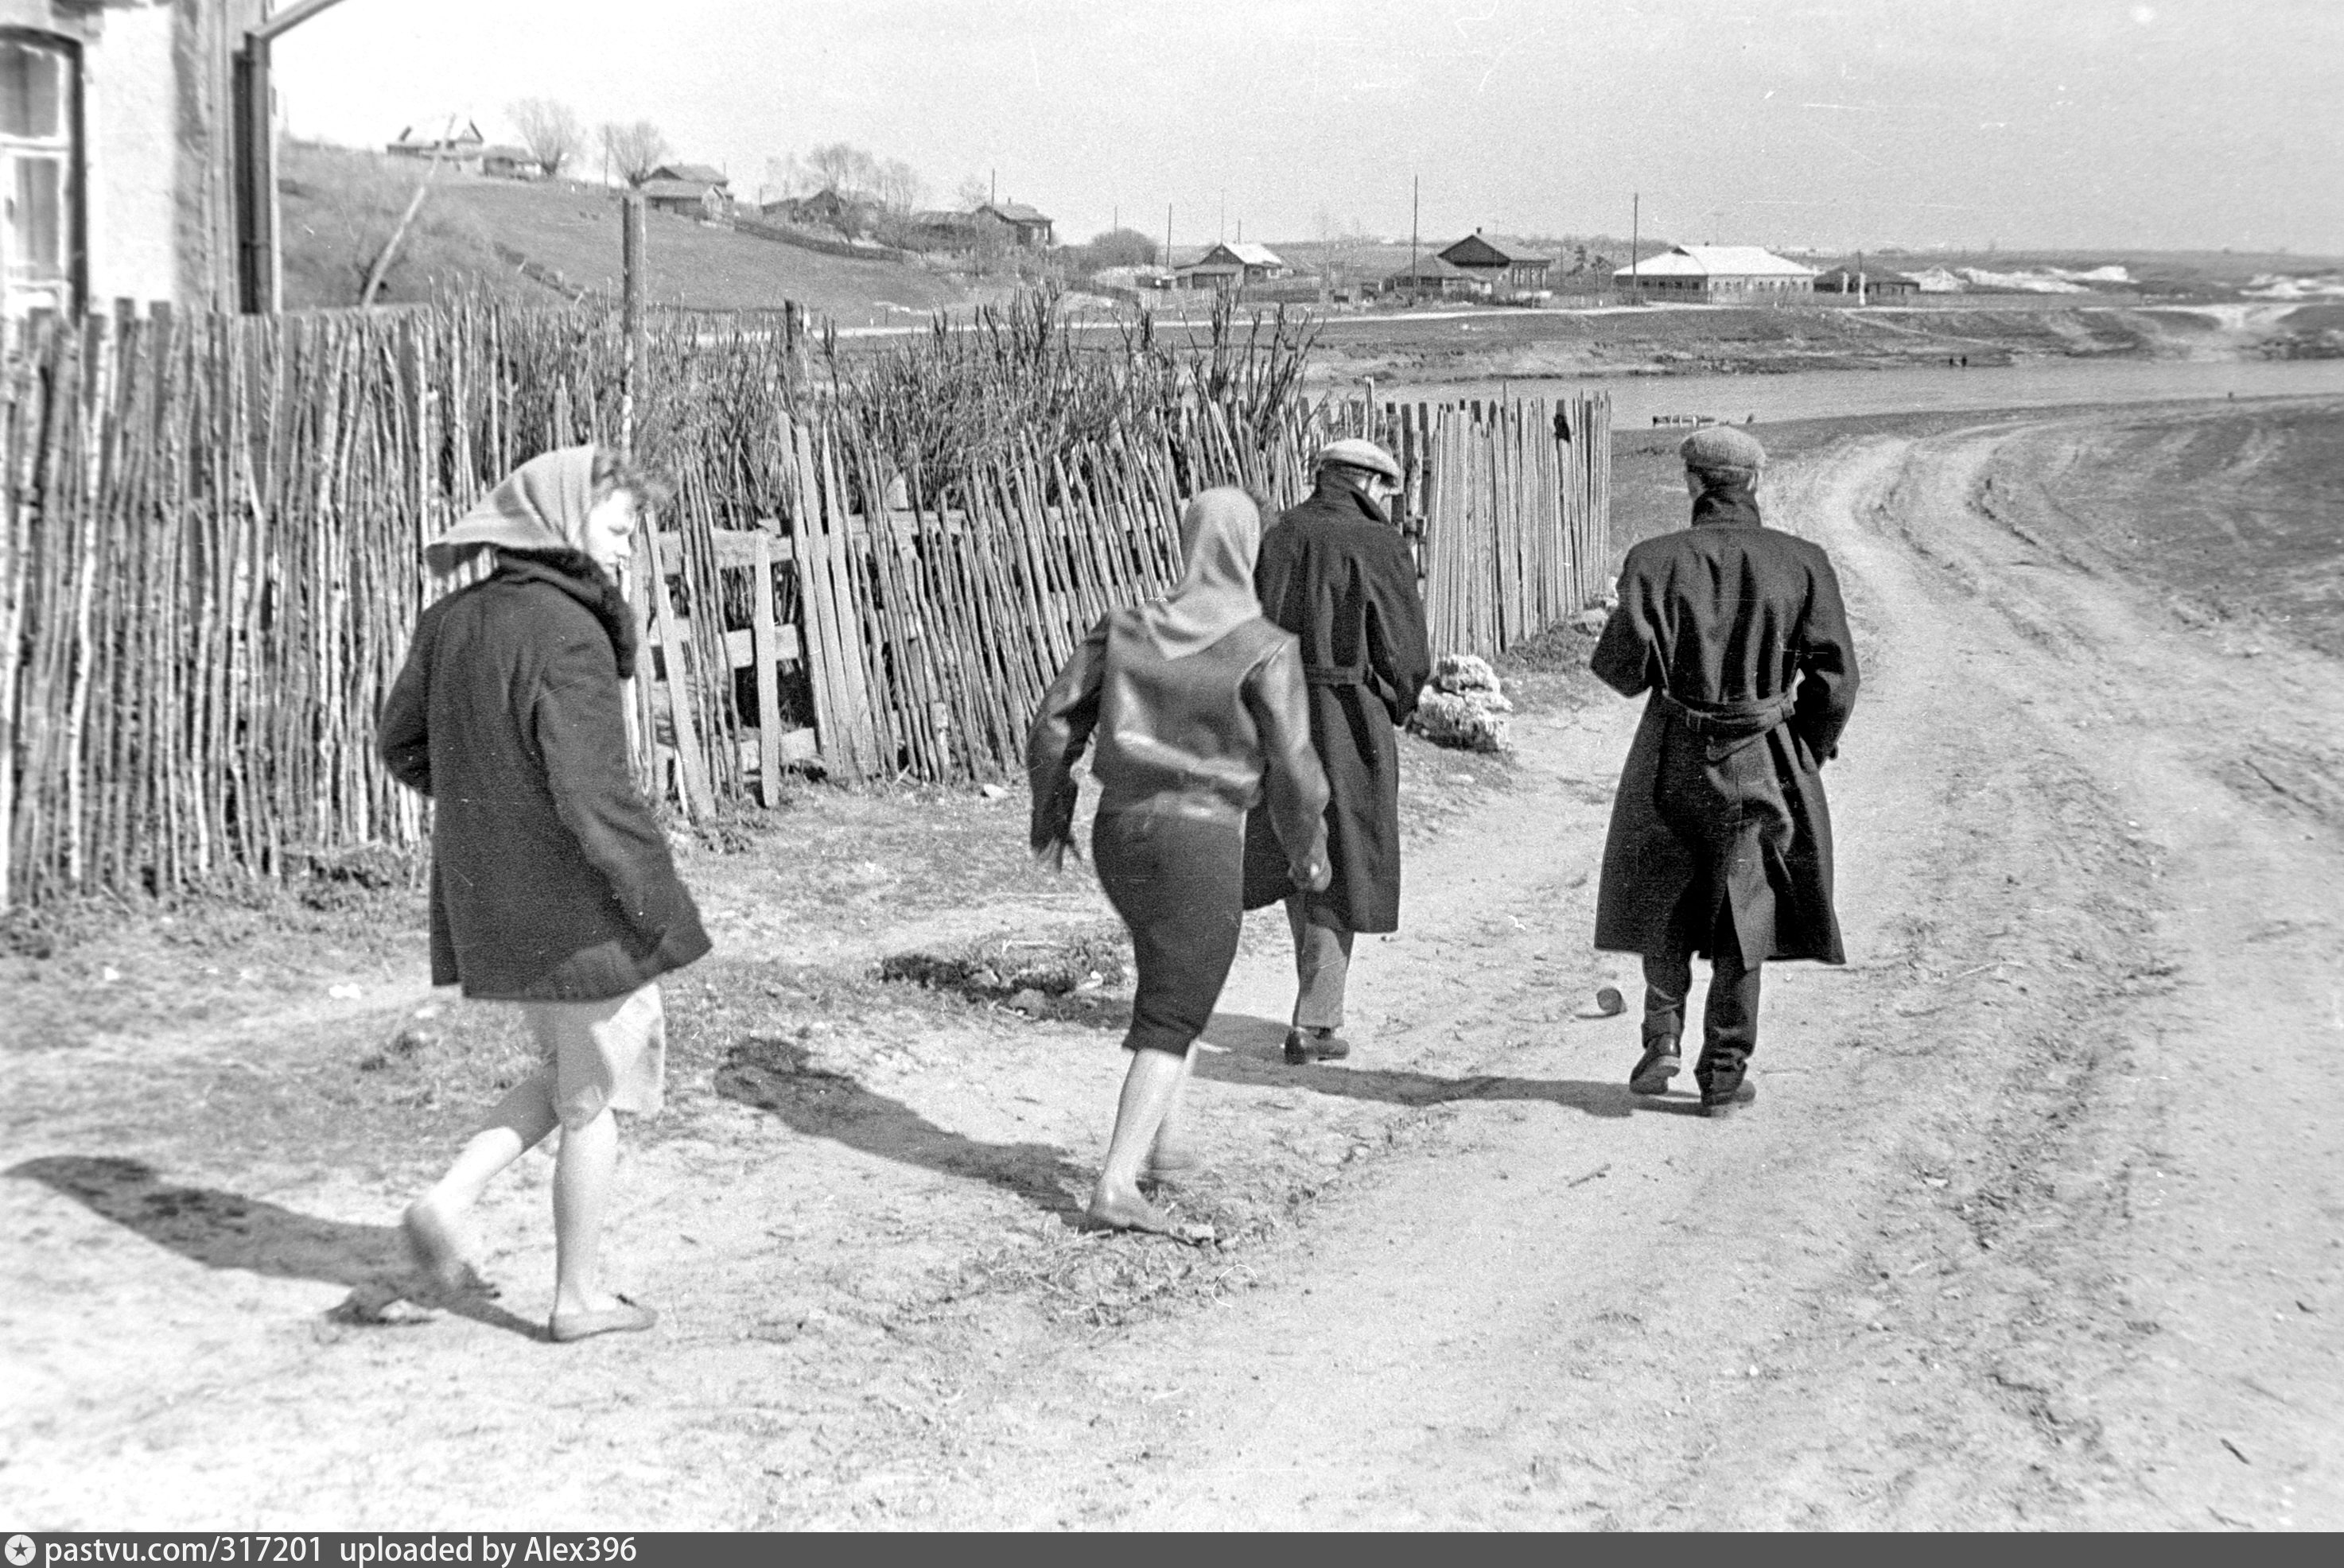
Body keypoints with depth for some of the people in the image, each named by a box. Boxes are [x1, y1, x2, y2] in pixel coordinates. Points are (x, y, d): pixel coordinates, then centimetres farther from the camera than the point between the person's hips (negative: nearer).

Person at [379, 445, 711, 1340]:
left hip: (488, 902, 8)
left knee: (572, 1072, 25)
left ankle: (448, 1201, 11)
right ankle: (579, 1295, 19)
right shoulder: (567, 635, -21)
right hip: (574, 908, -8)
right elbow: (594, 796, -24)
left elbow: (403, 743, 14)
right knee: (599, 1093, 9)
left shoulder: (454, 621, 4)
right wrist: (663, 910, -15)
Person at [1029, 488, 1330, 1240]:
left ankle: (1162, 1136, 27)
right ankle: (1116, 1187, -10)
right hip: (1201, 841, -6)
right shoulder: (1264, 648, -10)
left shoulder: (1126, 627, 4)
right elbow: (1292, 766, -10)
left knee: (1179, 977, 28)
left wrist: (1051, 814, 17)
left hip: (1119, 832, 6)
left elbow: (1055, 721, 4)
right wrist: (1309, 851, 7)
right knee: (1172, 1018, -1)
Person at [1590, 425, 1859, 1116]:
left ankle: (1663, 1036, 9)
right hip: (1764, 757, 0)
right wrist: (1807, 755, 7)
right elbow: (1836, 677, -7)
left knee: (1665, 901, 21)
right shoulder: (1801, 563, -5)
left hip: (1674, 755, 0)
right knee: (1744, 908, 11)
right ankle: (1724, 1073, 13)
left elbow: (1624, 664, -13)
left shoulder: (1656, 560, -8)